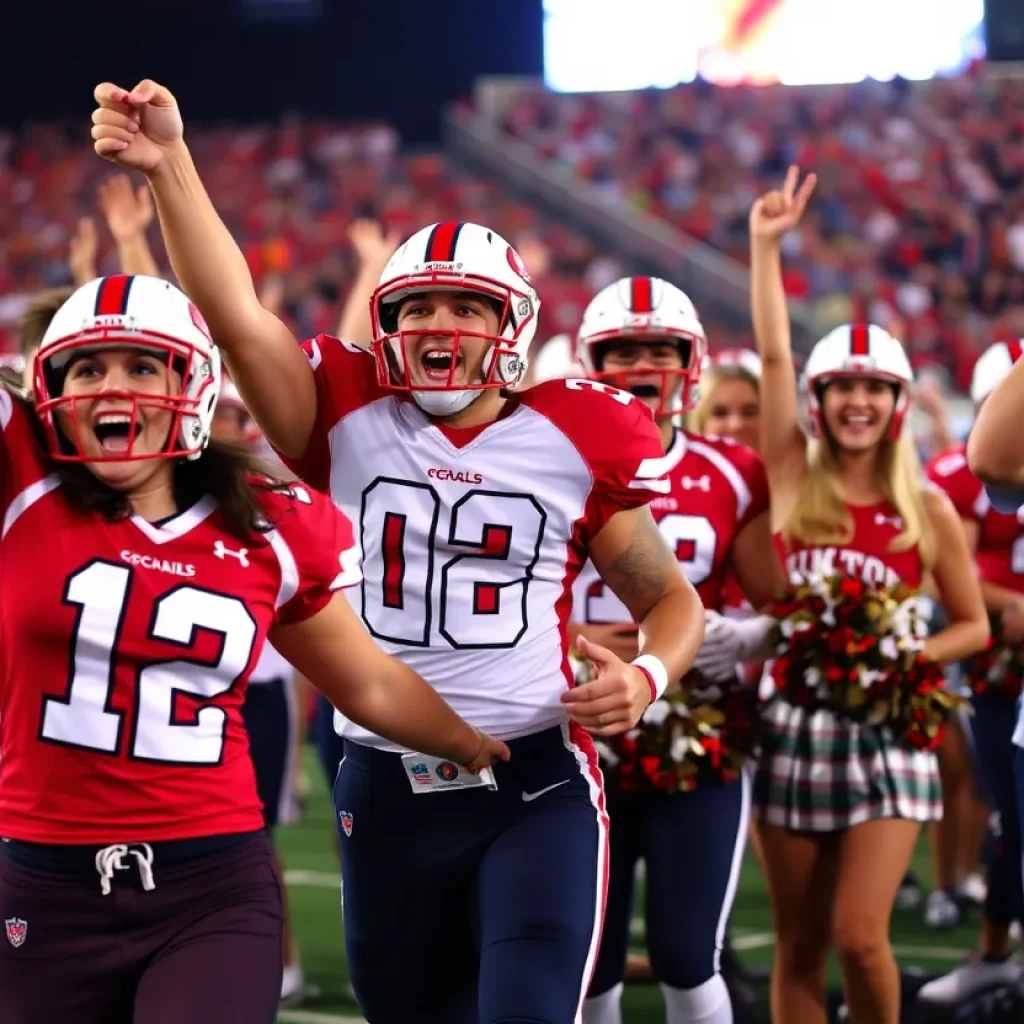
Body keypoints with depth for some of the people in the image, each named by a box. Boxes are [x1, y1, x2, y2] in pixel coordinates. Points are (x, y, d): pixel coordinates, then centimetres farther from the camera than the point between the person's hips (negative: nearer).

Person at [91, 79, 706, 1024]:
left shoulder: (573, 440, 0)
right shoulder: (349, 423, 1)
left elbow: (672, 599, 10)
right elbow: (239, 317, -15)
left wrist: (648, 677, -11)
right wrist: (170, 165, -26)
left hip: (536, 791, -2)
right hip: (387, 793, 2)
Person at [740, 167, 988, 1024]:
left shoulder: (926, 509, 1)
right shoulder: (794, 481, 2)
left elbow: (973, 625, 7)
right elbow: (773, 355, -5)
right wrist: (766, 245, -8)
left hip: (884, 730, -1)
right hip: (794, 726, 1)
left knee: (859, 936, -11)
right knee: (798, 948, 6)